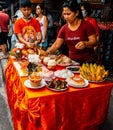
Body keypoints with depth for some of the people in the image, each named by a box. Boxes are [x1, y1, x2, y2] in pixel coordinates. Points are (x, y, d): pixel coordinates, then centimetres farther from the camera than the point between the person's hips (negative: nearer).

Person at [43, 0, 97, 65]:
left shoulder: (86, 25, -12)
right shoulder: (64, 28, 0)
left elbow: (94, 42, -13)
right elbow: (57, 44, 2)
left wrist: (85, 44, -33)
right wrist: (47, 52, -13)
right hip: (72, 61, 3)